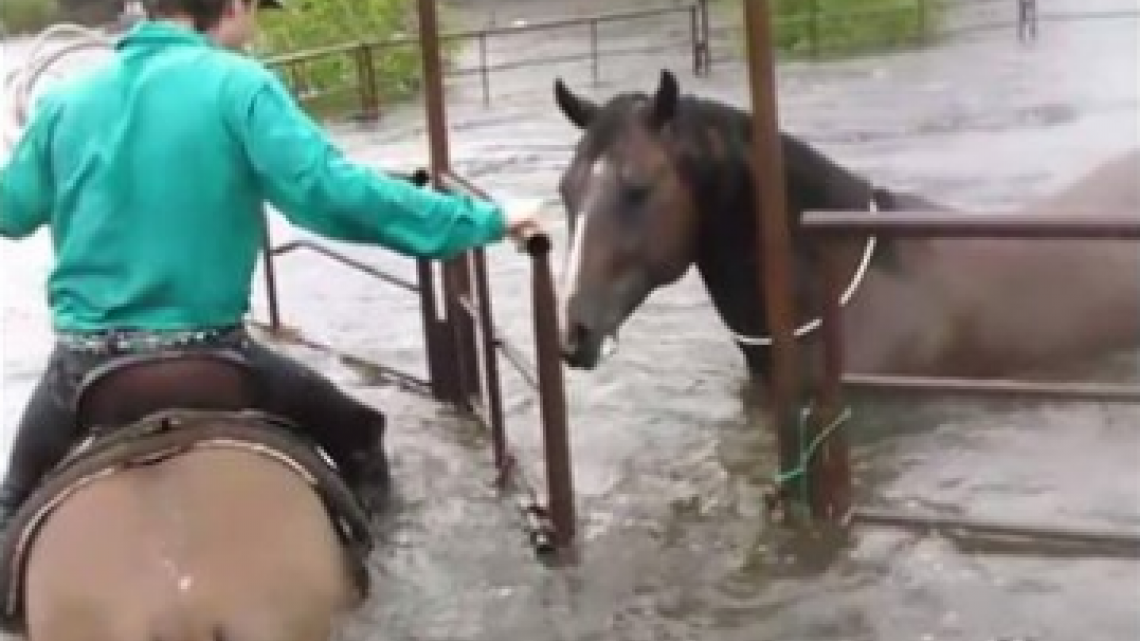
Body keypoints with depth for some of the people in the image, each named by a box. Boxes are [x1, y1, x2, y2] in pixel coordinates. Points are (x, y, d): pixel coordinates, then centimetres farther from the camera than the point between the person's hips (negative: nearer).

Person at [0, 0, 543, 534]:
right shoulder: (238, 85, -11)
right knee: (355, 437, 22)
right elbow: (336, 193, -21)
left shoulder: (66, 101, 2)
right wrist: (486, 219, -15)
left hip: (82, 362, 3)